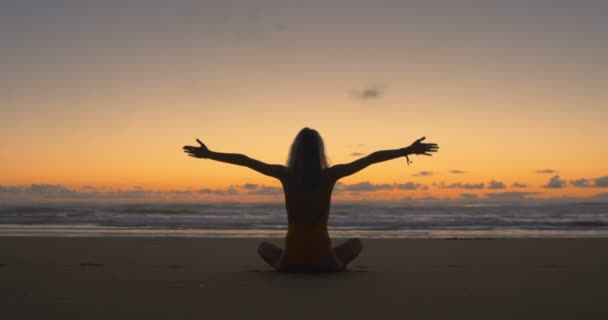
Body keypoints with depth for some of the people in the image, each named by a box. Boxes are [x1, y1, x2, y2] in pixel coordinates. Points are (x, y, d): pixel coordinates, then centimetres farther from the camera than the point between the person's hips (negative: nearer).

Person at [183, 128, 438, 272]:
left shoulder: (286, 174, -6)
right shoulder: (331, 175, -6)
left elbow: (244, 160, 0)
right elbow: (372, 158, -2)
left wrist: (207, 154, 10)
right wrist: (409, 150, 6)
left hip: (292, 257, 0)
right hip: (323, 257, 1)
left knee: (264, 247, 33)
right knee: (356, 243, 31)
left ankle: (294, 267, 12)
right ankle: (336, 265, 11)